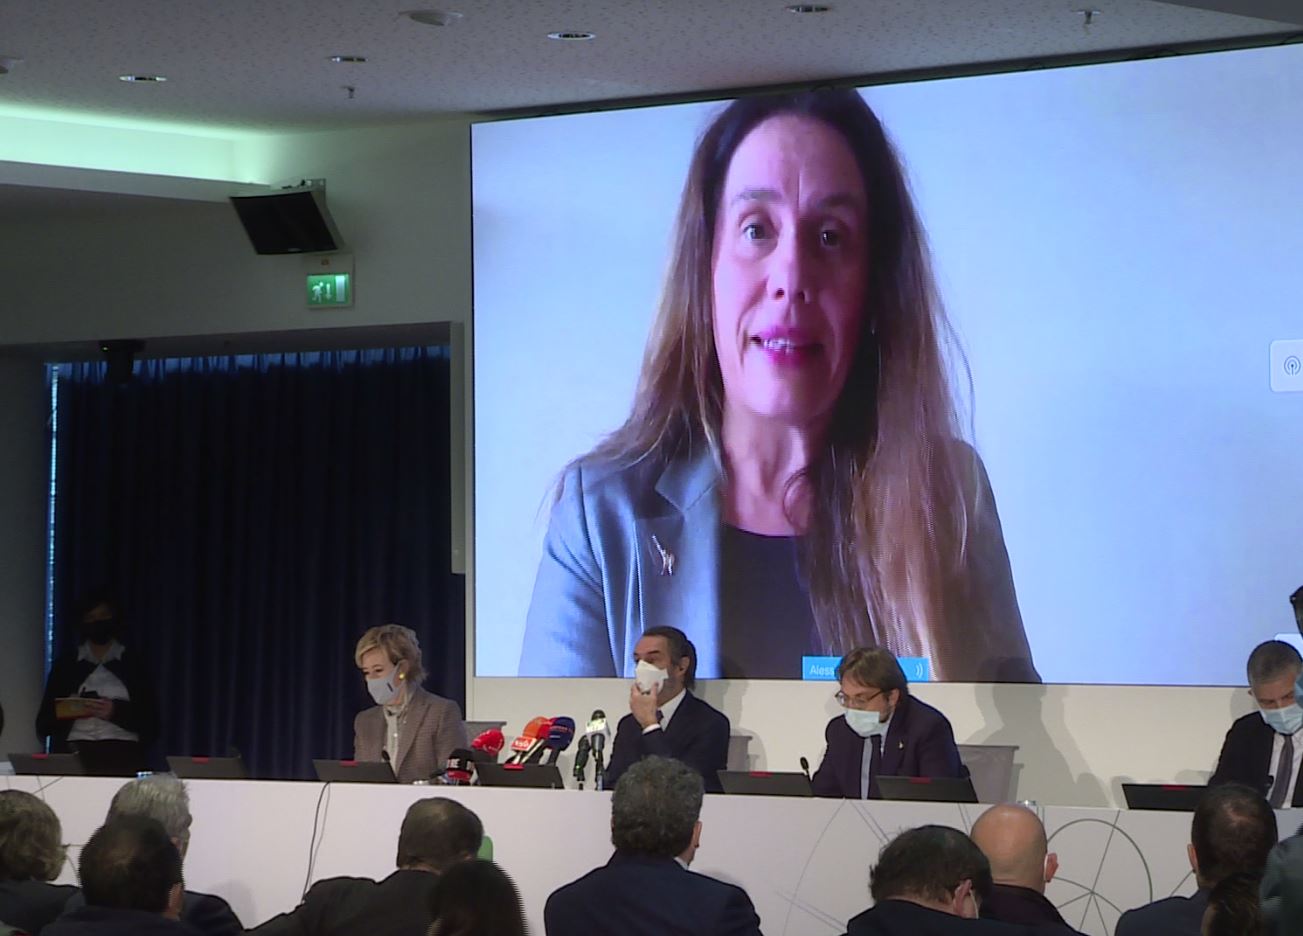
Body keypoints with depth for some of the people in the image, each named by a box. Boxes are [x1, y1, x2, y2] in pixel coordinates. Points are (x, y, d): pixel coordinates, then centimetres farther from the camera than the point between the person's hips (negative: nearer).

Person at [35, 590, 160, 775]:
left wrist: (116, 712, -12)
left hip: (123, 756, -1)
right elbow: (43, 723, 11)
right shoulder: (65, 664, 14)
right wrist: (65, 711, -9)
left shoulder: (133, 663, 10)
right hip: (75, 754, 1)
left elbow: (149, 720, 4)